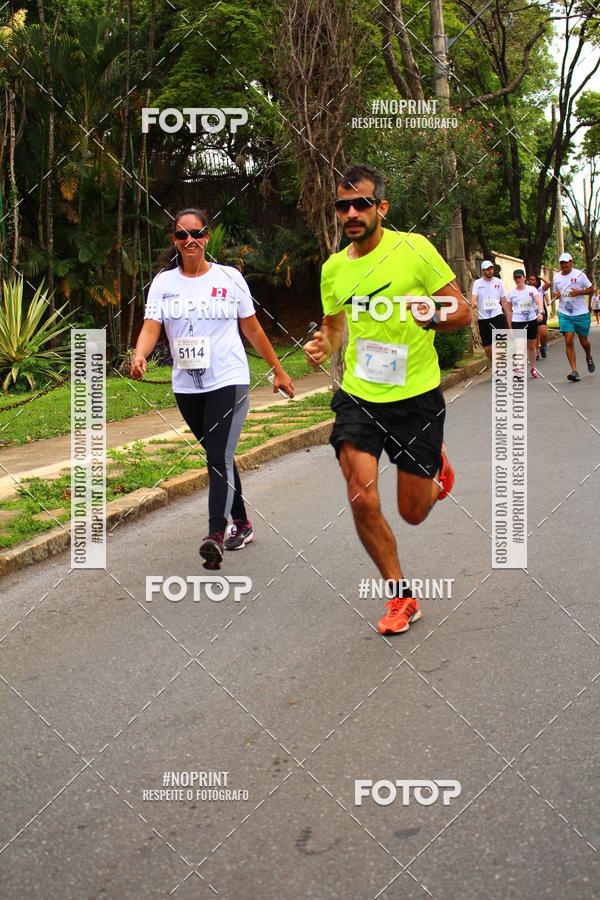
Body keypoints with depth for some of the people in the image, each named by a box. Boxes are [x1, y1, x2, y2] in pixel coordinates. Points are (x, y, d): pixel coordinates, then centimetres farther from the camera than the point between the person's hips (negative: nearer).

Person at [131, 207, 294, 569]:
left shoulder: (229, 277, 1)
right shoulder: (163, 282, 5)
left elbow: (252, 329, 8)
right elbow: (151, 326, -7)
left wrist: (279, 371, 11)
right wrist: (140, 356, -29)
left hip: (228, 381, -4)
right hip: (187, 387, 4)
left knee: (220, 459, -16)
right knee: (219, 458, 15)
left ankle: (216, 537, -25)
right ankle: (242, 525, 31)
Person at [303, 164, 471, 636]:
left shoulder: (414, 248, -8)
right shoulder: (333, 268, 4)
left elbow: (463, 310, -5)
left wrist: (436, 316, -27)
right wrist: (322, 346, -5)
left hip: (417, 396, -2)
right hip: (358, 397, 3)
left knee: (413, 513, 7)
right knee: (362, 500, -13)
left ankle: (437, 467, 44)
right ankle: (402, 597, 9)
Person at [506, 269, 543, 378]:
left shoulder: (531, 289, 0)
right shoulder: (511, 293, 4)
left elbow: (539, 302, -14)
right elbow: (509, 311, 9)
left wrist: (540, 312, -35)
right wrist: (510, 327, 6)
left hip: (532, 321, 1)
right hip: (517, 322, -1)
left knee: (531, 346, 11)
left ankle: (532, 368, 29)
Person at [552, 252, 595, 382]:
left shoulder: (579, 274, -4)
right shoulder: (556, 278, 8)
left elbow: (591, 289, 1)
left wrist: (579, 292, -17)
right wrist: (556, 295, -3)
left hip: (581, 313, -2)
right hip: (564, 314, 2)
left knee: (583, 341, 9)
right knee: (569, 341, -13)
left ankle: (589, 358, 43)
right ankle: (574, 371, -14)